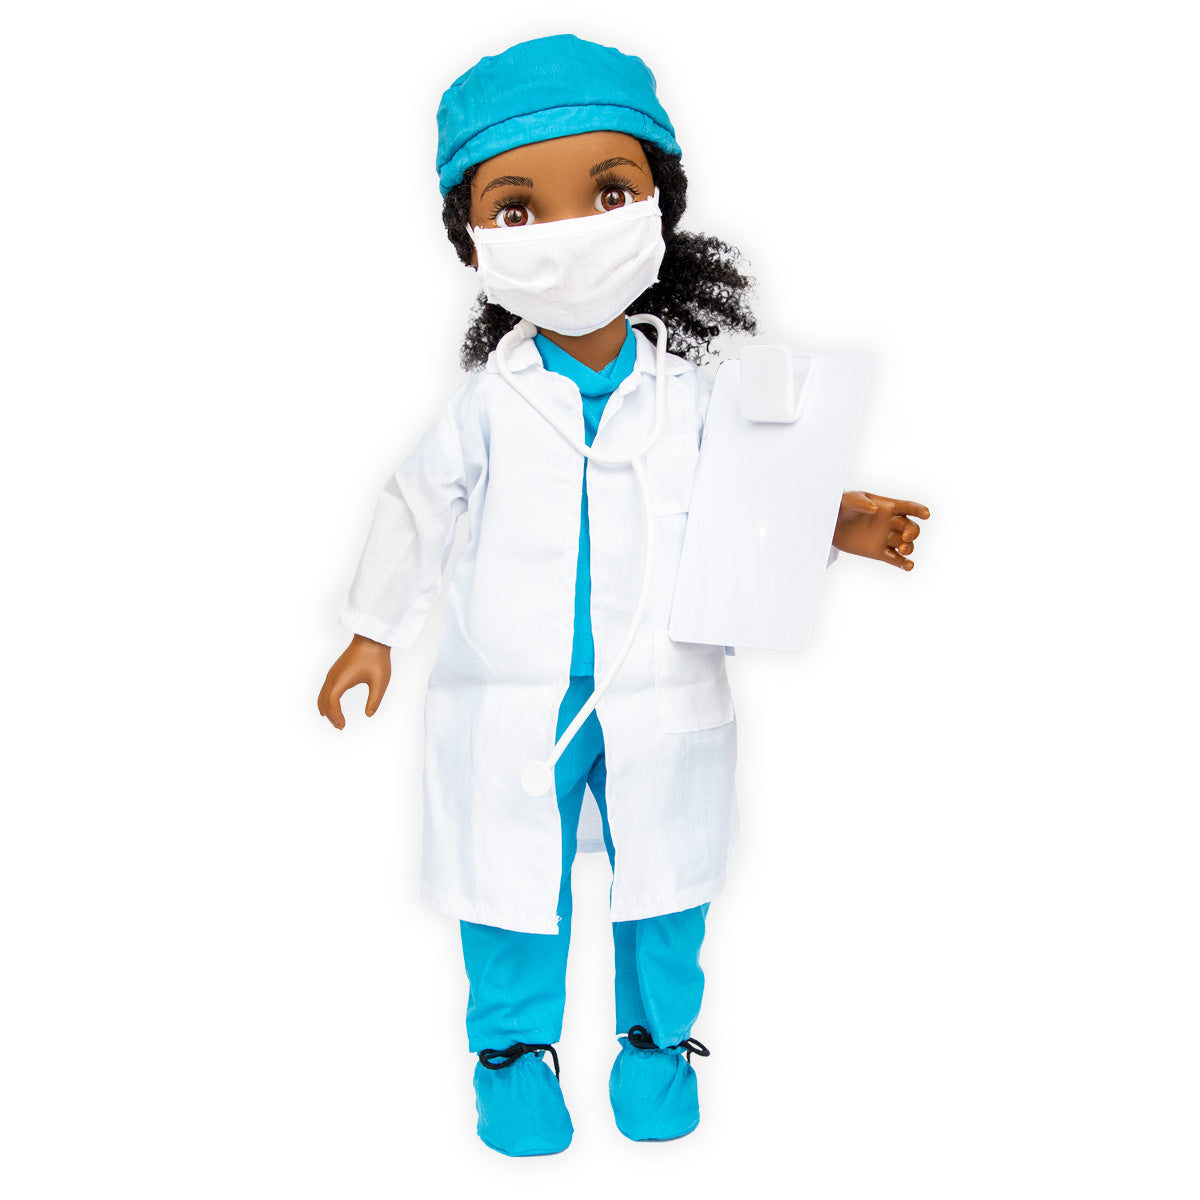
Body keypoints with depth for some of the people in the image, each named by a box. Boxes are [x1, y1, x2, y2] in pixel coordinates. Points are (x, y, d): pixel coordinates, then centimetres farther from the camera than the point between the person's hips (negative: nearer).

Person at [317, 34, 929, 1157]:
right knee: (514, 881, 11)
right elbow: (417, 507, 5)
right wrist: (374, 633, 8)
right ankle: (514, 1045, 33)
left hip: (659, 699, 1)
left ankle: (658, 1037, 37)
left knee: (662, 889, 14)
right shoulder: (489, 400, -5)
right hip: (511, 700, 0)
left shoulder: (685, 397, -3)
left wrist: (833, 522, -12)